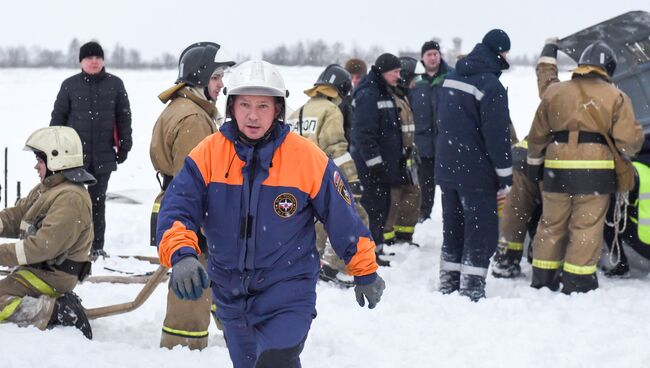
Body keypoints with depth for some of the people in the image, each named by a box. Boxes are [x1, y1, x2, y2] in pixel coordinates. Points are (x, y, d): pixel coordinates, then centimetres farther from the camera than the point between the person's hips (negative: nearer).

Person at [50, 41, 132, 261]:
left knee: (98, 199, 9)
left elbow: (124, 117, 7)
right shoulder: (70, 85, 1)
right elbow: (58, 117, 5)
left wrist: (124, 145, 4)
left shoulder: (115, 84, 2)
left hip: (103, 155, 1)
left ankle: (97, 246, 17)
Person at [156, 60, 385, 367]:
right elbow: (177, 207, -15)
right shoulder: (208, 154, -8)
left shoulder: (306, 157, -12)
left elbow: (343, 218, -2)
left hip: (288, 293, -3)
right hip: (230, 294, 4)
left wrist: (366, 273, 6)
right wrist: (181, 255, -34)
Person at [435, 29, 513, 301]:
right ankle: (472, 289, -4)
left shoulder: (451, 78, 10)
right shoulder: (491, 86, -17)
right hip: (476, 172, -8)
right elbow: (497, 135, -18)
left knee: (453, 228, 16)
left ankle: (449, 285, 21)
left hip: (447, 168, 8)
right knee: (482, 232, -2)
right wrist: (505, 176, -12)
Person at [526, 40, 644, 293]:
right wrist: (638, 136, 16)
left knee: (551, 224, 13)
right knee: (587, 227, 2)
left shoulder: (554, 92, 9)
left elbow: (537, 135, 14)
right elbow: (628, 139, -5)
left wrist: (534, 160, 27)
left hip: (557, 169, 3)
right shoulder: (616, 97, 0)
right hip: (595, 169, -3)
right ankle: (577, 282, 1)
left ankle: (543, 279, 17)